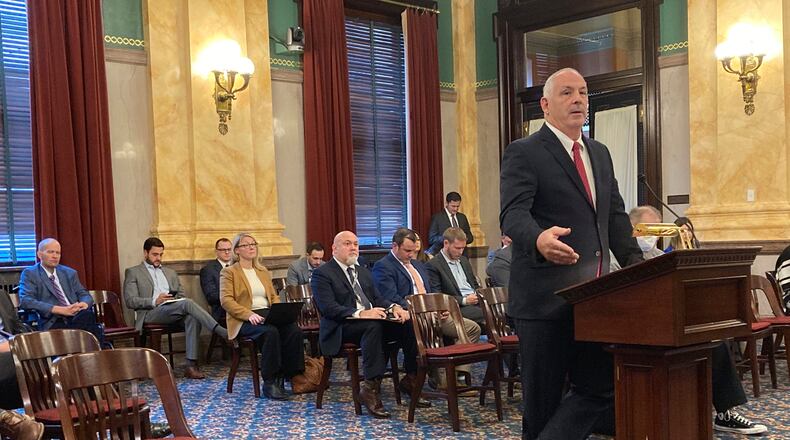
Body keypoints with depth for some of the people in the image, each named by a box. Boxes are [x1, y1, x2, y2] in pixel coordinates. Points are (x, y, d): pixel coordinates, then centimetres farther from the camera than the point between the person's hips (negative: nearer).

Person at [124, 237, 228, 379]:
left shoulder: (170, 273, 30)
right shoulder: (133, 272, 14)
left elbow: (182, 295, 26)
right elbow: (130, 301, 1)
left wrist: (177, 299, 0)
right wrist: (154, 301, -15)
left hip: (175, 311, 5)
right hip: (151, 313, -5)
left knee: (193, 318, -32)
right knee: (187, 304, -32)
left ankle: (191, 365, -36)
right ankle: (223, 333, -37)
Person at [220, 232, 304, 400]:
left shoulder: (263, 271, 26)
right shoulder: (228, 272, 7)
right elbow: (226, 300, -6)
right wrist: (250, 314, -22)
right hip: (245, 321, -5)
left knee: (294, 330, -26)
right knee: (270, 332, -36)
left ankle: (282, 378, -18)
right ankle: (269, 383, -27)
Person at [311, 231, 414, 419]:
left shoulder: (363, 272, 23)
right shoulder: (322, 274, -1)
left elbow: (377, 298, 19)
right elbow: (329, 308, -14)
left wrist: (394, 307, -4)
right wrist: (360, 314, -27)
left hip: (374, 321, 7)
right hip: (342, 328, -7)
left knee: (409, 324, -19)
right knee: (373, 326, -38)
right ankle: (371, 388, -37)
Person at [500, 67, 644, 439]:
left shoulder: (600, 153, 16)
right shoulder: (522, 153, -6)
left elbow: (616, 216, 19)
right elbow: (513, 213, -19)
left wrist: (636, 268, 6)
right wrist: (539, 240, -41)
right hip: (545, 297, -6)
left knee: (600, 391, 5)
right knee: (542, 398, 5)